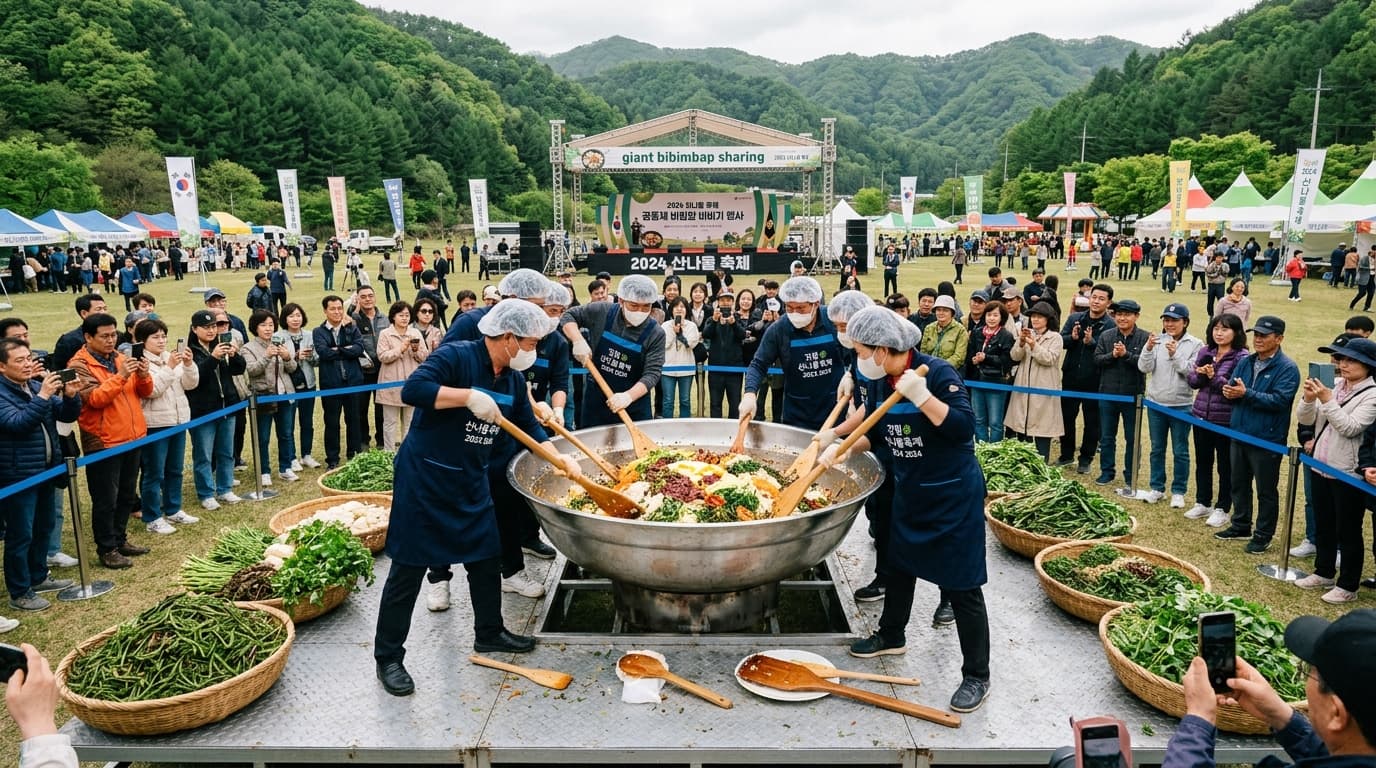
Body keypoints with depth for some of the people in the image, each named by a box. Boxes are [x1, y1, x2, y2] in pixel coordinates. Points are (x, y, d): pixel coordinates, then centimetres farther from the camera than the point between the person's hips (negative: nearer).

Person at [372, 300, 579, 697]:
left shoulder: (513, 379, 5)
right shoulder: (456, 356, -19)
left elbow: (528, 426, 14)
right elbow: (413, 389, -32)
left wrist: (562, 459, 5)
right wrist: (470, 396, -34)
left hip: (472, 481, 8)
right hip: (424, 477, -8)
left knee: (486, 557, 15)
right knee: (409, 568, 1)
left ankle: (489, 632, 35)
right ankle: (388, 657, 15)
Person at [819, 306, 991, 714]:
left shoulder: (938, 372, -22)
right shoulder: (879, 381, -1)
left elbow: (964, 427, -29)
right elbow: (875, 434, 8)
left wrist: (922, 396, -39)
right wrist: (842, 448, -9)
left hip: (953, 493, -8)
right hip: (908, 490, 8)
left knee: (961, 586, -1)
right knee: (900, 564, 23)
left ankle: (976, 676, 14)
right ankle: (891, 635, 46)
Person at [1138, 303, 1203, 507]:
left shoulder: (1195, 344, -6)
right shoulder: (1157, 340, -1)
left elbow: (1192, 372, -14)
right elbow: (1144, 368, -7)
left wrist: (1175, 355, -24)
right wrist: (1149, 348, -22)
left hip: (1181, 406, -3)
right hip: (1156, 404, 3)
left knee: (1180, 451, 7)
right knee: (1157, 449, 14)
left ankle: (1178, 492, 19)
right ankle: (1157, 488, 26)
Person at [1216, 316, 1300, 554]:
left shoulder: (1287, 368, -12)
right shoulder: (1245, 362, 8)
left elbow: (1279, 400, -22)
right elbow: (1233, 388, 5)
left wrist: (1246, 394, -27)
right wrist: (1229, 391, -18)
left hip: (1267, 440, -6)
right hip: (1240, 434, 6)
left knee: (1266, 490, 7)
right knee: (1239, 484, 18)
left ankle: (1263, 535, 19)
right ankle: (1241, 526, 33)